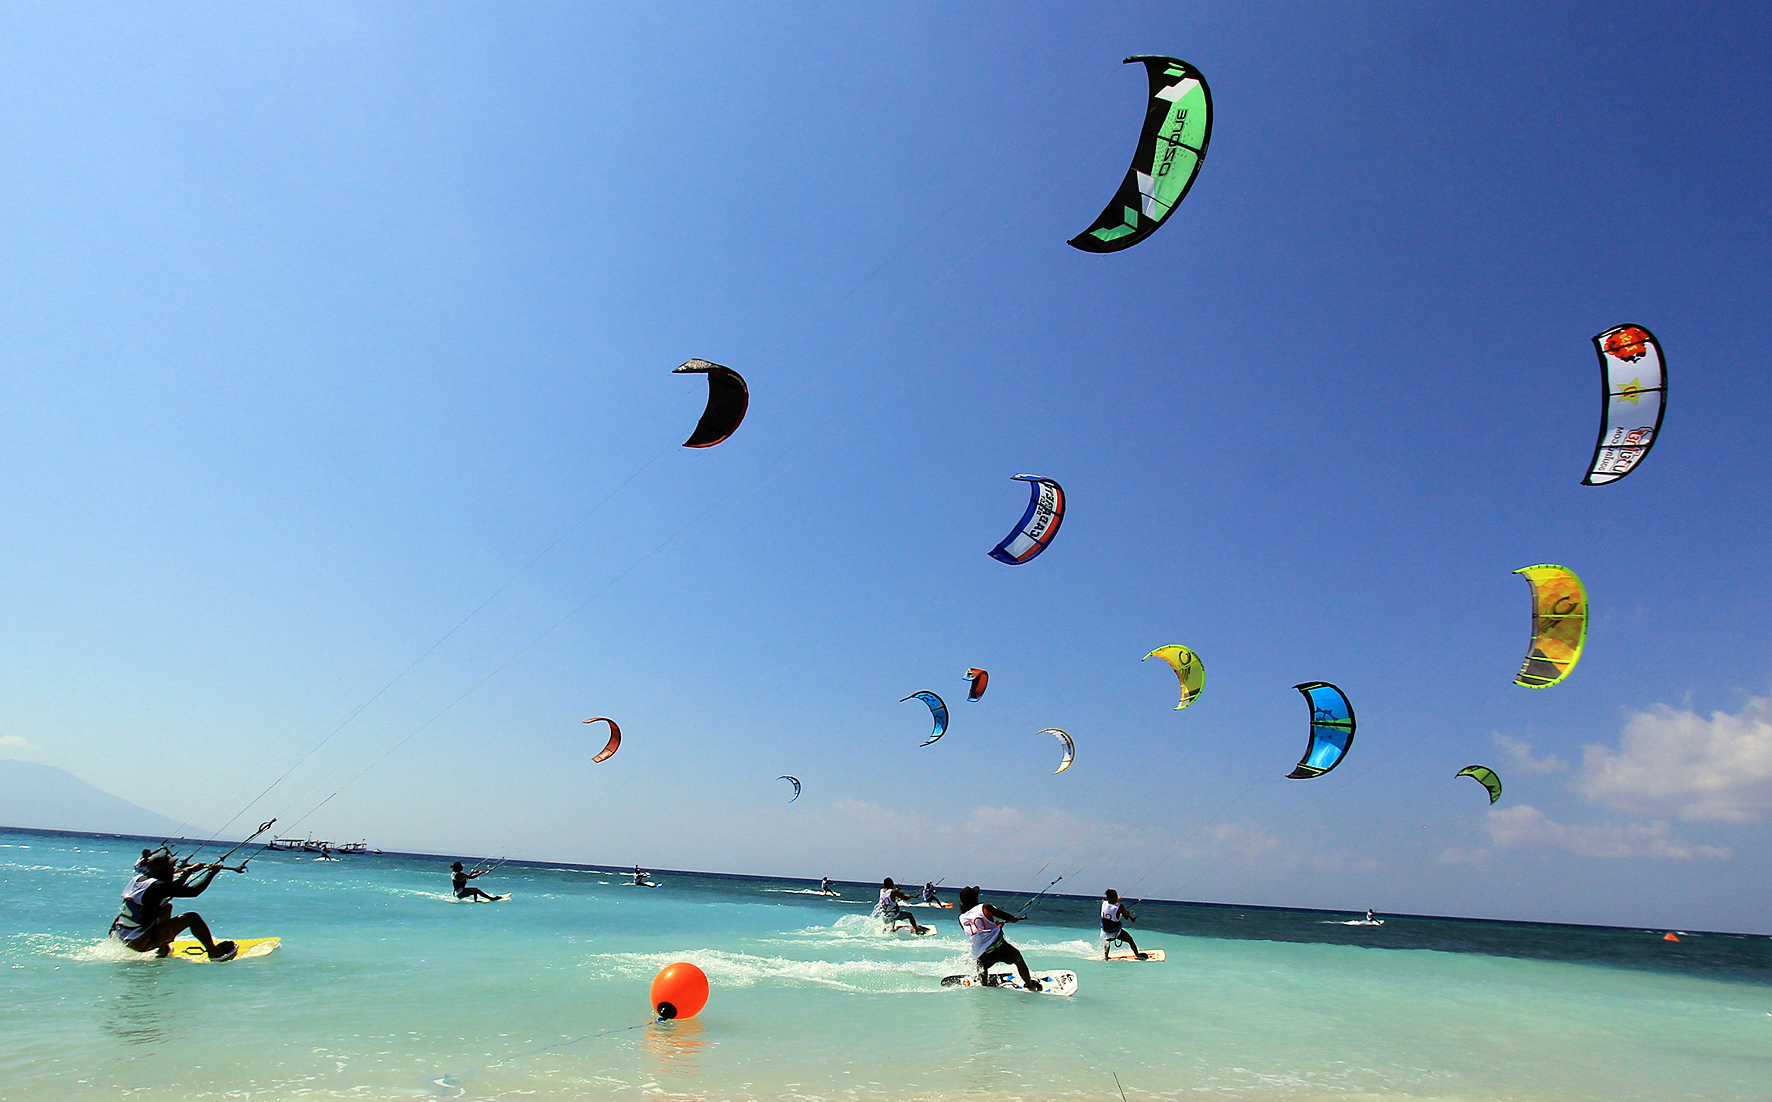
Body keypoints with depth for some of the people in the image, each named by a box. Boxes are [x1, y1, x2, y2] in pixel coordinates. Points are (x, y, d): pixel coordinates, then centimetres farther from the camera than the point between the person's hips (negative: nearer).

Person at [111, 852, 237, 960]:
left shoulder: (139, 878, 7)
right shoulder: (158, 887, -18)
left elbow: (172, 886, 24)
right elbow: (193, 891, -17)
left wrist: (190, 870, 31)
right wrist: (212, 872, -4)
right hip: (139, 942, -9)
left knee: (167, 907, 26)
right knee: (192, 917, -7)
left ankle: (162, 950, 31)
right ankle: (214, 952, 4)